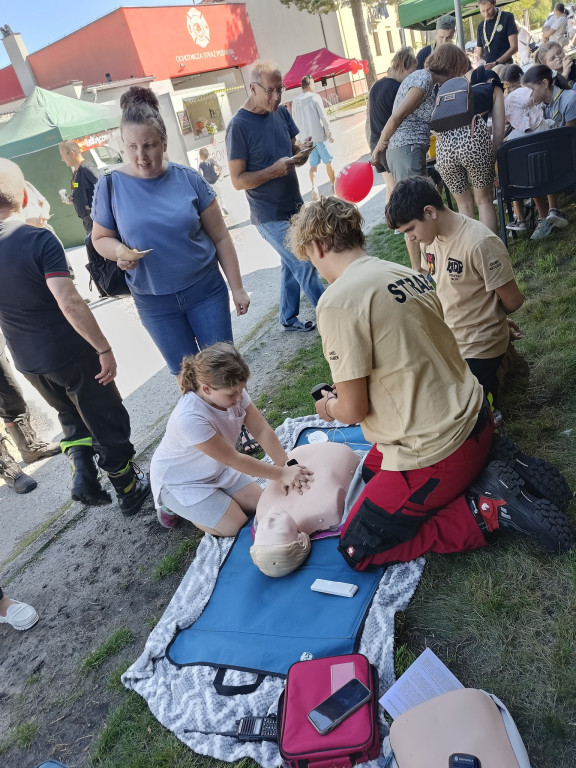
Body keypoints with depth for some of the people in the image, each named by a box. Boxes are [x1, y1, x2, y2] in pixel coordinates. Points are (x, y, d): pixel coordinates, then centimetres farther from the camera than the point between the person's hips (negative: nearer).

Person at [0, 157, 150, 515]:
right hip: (71, 353, -5)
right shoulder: (39, 240, -21)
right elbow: (69, 302, -28)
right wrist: (104, 348, -22)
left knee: (72, 415, 31)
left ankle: (83, 474, 19)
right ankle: (129, 489, 29)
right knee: (106, 420, 14)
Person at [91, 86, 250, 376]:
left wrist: (237, 288, -2)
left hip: (206, 290, 0)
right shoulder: (110, 186, -6)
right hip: (155, 303, 1)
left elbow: (220, 237, -2)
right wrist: (119, 251, -18)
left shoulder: (188, 178, -6)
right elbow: (100, 238, 5)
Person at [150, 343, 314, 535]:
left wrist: (287, 467, -29)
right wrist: (282, 473, -28)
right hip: (179, 481, -7)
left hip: (216, 468, 7)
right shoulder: (189, 418, -40)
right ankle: (171, 505, 12)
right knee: (234, 525, -9)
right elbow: (234, 460, -32)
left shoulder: (233, 391, -21)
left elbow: (262, 430, -17)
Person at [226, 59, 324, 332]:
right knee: (306, 267, -6)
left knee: (292, 265, 17)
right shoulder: (238, 126, -15)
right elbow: (238, 180, -15)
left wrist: (301, 153, -10)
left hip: (294, 207, 7)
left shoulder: (281, 112, 5)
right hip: (271, 217, -7)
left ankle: (289, 318, 32)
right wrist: (274, 170, -27)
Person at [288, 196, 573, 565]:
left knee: (356, 549, 8)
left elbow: (353, 410, -17)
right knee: (372, 471, 30)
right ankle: (481, 477, 12)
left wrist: (329, 407, 7)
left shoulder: (338, 302, -21)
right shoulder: (406, 273, 4)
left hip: (435, 450, -8)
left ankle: (484, 510, -2)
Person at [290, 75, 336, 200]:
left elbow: (295, 121, 10)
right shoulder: (315, 97, -9)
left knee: (313, 164, 7)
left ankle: (314, 187, -14)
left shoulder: (295, 101, 5)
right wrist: (329, 133, -4)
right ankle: (334, 185, 22)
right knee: (328, 161, 10)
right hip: (319, 136, -4)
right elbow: (323, 117, -11)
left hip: (306, 138, 4)